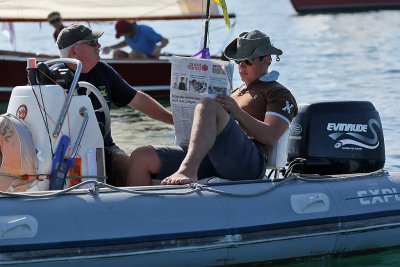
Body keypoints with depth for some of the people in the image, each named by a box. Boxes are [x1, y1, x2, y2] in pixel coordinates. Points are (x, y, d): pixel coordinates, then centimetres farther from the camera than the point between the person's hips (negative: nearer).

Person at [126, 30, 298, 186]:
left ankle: (187, 170, -52)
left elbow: (271, 137, -3)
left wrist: (237, 112, -10)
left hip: (247, 163, -8)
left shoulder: (279, 94, 16)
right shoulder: (238, 91, 41)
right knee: (141, 157, -10)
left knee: (207, 106, -34)